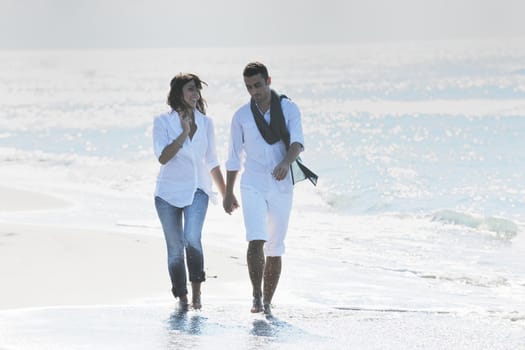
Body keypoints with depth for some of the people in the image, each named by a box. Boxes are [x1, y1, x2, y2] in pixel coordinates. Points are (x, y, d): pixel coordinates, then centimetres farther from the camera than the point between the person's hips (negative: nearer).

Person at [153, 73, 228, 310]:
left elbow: (212, 162, 15)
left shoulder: (205, 123, 6)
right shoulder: (163, 122, -3)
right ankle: (182, 297, 16)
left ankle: (196, 290, -4)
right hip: (168, 192, -1)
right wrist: (184, 133, -20)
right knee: (175, 247, 2)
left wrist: (225, 194, 18)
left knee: (192, 239, -21)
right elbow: (163, 157, -14)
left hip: (196, 190, 1)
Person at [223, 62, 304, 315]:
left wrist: (286, 162, -35)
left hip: (281, 187, 0)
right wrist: (228, 193, 14)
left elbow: (297, 142, -14)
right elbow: (234, 157, 12)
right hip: (252, 187, 0)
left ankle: (267, 302, 12)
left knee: (275, 249, 4)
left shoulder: (289, 109, 0)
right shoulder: (241, 116, 4)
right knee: (256, 241, -19)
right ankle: (257, 296, -16)